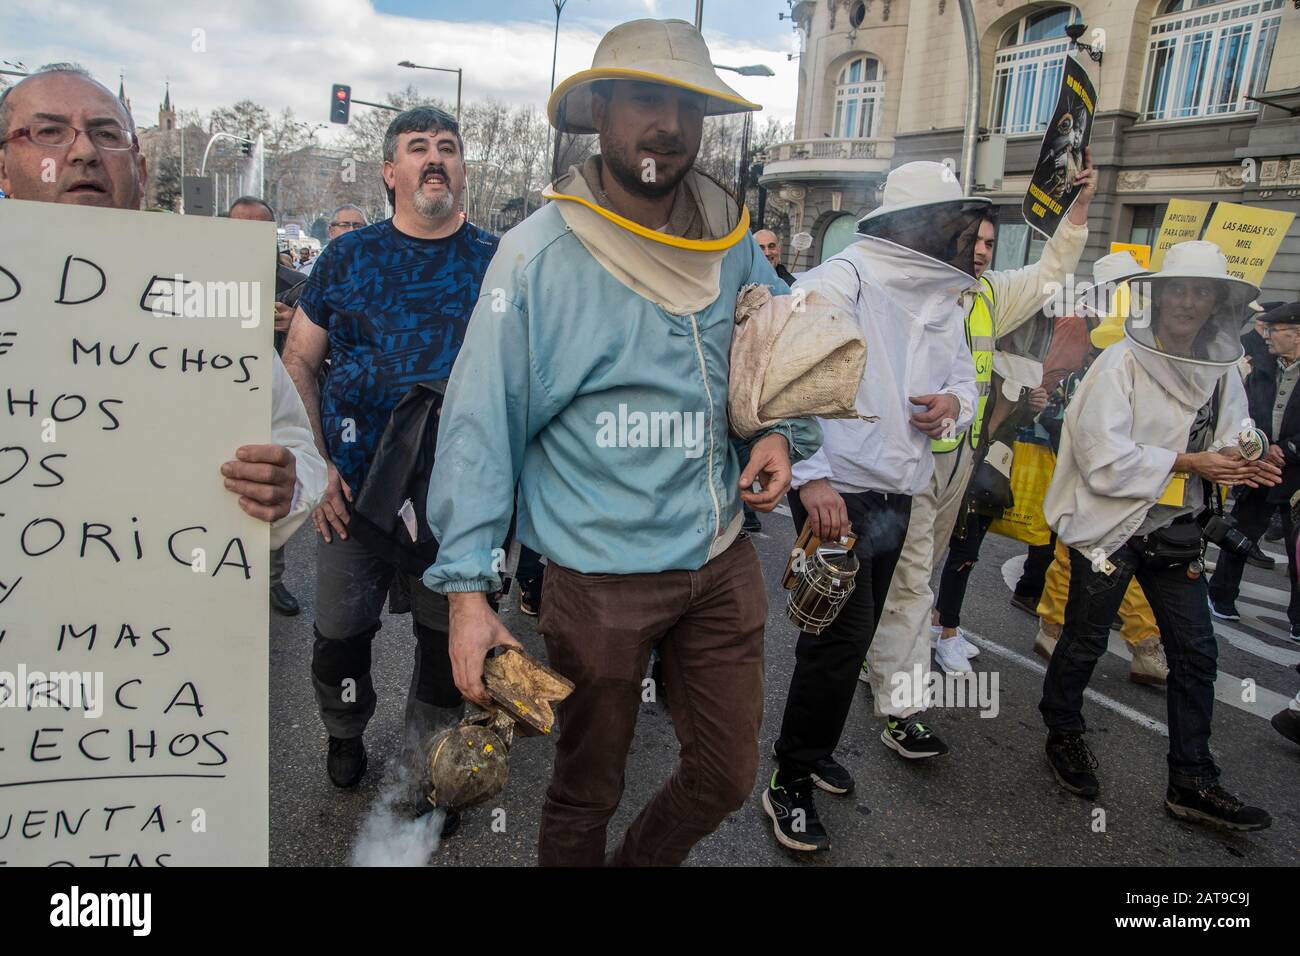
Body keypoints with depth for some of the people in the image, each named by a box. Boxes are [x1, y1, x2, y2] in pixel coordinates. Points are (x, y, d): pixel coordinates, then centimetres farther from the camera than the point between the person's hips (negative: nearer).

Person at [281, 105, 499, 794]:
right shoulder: (348, 257, 3)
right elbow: (297, 361, 6)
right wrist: (313, 462, -5)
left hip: (460, 496, 0)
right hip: (352, 487, 0)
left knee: (449, 640, 11)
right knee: (340, 632, 12)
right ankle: (345, 733, 44)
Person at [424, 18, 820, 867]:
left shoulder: (729, 243, 2)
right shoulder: (539, 254, -12)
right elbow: (481, 428, -13)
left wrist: (783, 432, -3)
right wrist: (468, 590, -16)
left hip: (722, 561, 5)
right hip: (599, 578, -4)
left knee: (726, 779, 18)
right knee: (588, 791, 16)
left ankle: (641, 863, 48)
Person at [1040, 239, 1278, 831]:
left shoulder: (1222, 371, 7)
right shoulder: (1122, 362, -13)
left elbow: (1229, 444, 14)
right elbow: (1104, 460, -19)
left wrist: (1245, 466, -9)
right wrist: (1187, 462, -19)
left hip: (1176, 528, 6)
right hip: (1110, 523, -6)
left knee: (1196, 652, 7)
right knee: (1085, 642, 8)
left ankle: (1192, 782, 19)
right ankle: (1063, 733, 33)